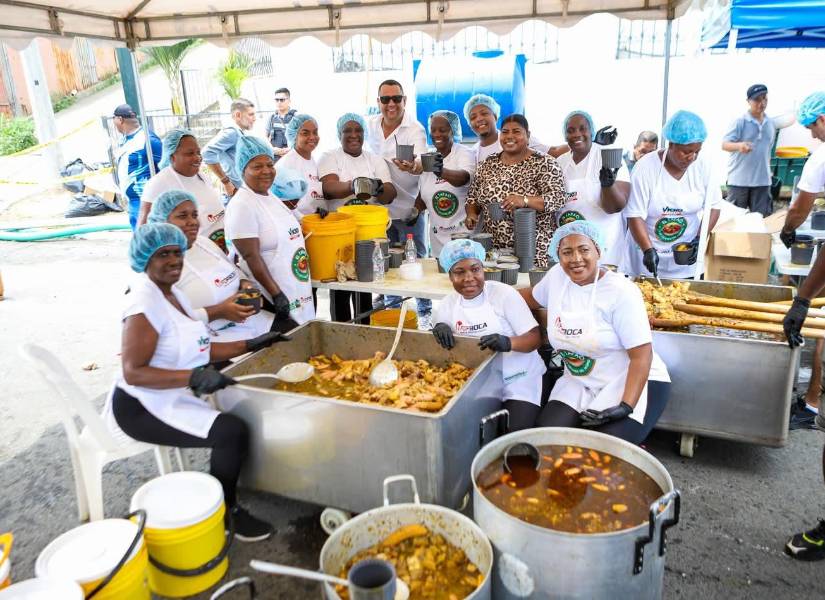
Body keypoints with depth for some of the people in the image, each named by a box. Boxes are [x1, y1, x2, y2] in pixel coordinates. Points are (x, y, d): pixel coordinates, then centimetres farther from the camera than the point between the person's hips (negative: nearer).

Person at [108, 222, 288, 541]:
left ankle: (228, 501, 18)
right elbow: (133, 372, -25)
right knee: (233, 431, -20)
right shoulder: (145, 303, -21)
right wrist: (193, 377, -33)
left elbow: (199, 348, 11)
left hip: (176, 396, 9)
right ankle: (224, 512, 3)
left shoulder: (173, 294, 8)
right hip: (143, 408, -9)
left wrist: (252, 345, 6)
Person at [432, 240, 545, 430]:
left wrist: (508, 342, -33)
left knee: (516, 434, -23)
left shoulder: (504, 293, -10)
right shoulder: (447, 304, 3)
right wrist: (440, 328, -12)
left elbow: (535, 338, -12)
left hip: (518, 379, -3)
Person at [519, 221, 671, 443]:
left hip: (632, 383, -5)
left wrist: (626, 407, -28)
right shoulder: (557, 276, -1)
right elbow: (532, 297, 23)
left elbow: (642, 355, -17)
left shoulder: (621, 291, -17)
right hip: (579, 384, 5)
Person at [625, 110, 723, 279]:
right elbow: (635, 215, -17)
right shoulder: (646, 167, -14)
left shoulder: (702, 166, -4)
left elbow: (713, 206, 3)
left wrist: (700, 239, -12)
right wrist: (648, 250, -27)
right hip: (647, 252, -2)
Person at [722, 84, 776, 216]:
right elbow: (724, 144, -18)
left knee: (761, 218, 6)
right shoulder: (740, 122, -7)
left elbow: (768, 149, 21)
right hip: (739, 179, -5)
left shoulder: (771, 124, 10)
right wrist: (739, 146, -38)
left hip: (762, 180, 5)